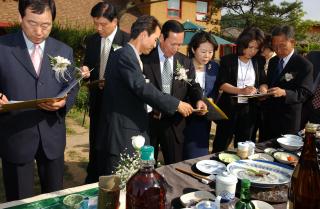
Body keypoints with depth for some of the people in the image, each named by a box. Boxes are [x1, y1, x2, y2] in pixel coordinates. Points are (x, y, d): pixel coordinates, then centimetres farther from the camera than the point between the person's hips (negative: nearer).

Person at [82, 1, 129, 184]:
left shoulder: (128, 41, -11)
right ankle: (92, 181, 31)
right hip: (97, 99, 5)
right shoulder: (91, 41, 7)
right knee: (95, 142, 15)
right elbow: (88, 66, 14)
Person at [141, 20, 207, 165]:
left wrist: (198, 100, -15)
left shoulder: (186, 63, 5)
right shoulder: (145, 59, -5)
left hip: (174, 123, 3)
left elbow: (192, 86, 6)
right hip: (148, 120, -2)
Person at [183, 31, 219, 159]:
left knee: (201, 154, 14)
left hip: (204, 119, 5)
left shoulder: (214, 67, 4)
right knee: (191, 156, 1)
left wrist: (210, 100, -8)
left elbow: (215, 91, 13)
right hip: (186, 118, -4)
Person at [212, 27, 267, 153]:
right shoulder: (227, 60, -5)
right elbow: (221, 84, -12)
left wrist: (263, 88, -11)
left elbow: (263, 81, 13)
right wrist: (241, 91, -26)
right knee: (221, 144, 5)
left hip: (249, 108, 4)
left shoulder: (258, 62, 7)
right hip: (229, 107, -3)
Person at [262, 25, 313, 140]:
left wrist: (284, 93, -32)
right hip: (267, 117, 6)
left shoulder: (304, 65, -10)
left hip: (287, 121, -6)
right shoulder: (273, 61, 11)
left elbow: (305, 93, -15)